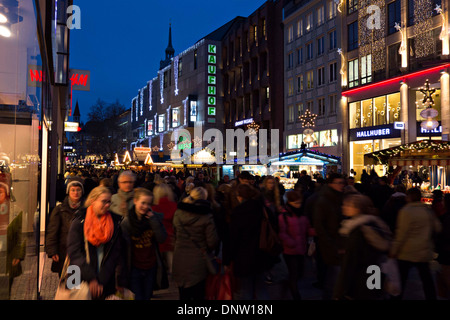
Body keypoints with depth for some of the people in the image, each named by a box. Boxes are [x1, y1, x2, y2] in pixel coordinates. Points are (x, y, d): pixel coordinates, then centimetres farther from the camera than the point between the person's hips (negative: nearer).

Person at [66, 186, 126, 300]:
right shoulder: (79, 221, -5)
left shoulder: (115, 221, 2)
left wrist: (121, 282, -3)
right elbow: (74, 252, -12)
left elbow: (118, 254, 1)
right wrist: (90, 278, -20)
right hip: (82, 281, -1)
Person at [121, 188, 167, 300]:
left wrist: (153, 220, -20)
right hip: (135, 268, -2)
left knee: (147, 296, 16)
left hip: (151, 267, 2)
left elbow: (162, 239, -13)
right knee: (137, 297, 3)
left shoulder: (155, 218, -4)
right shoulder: (126, 222, -9)